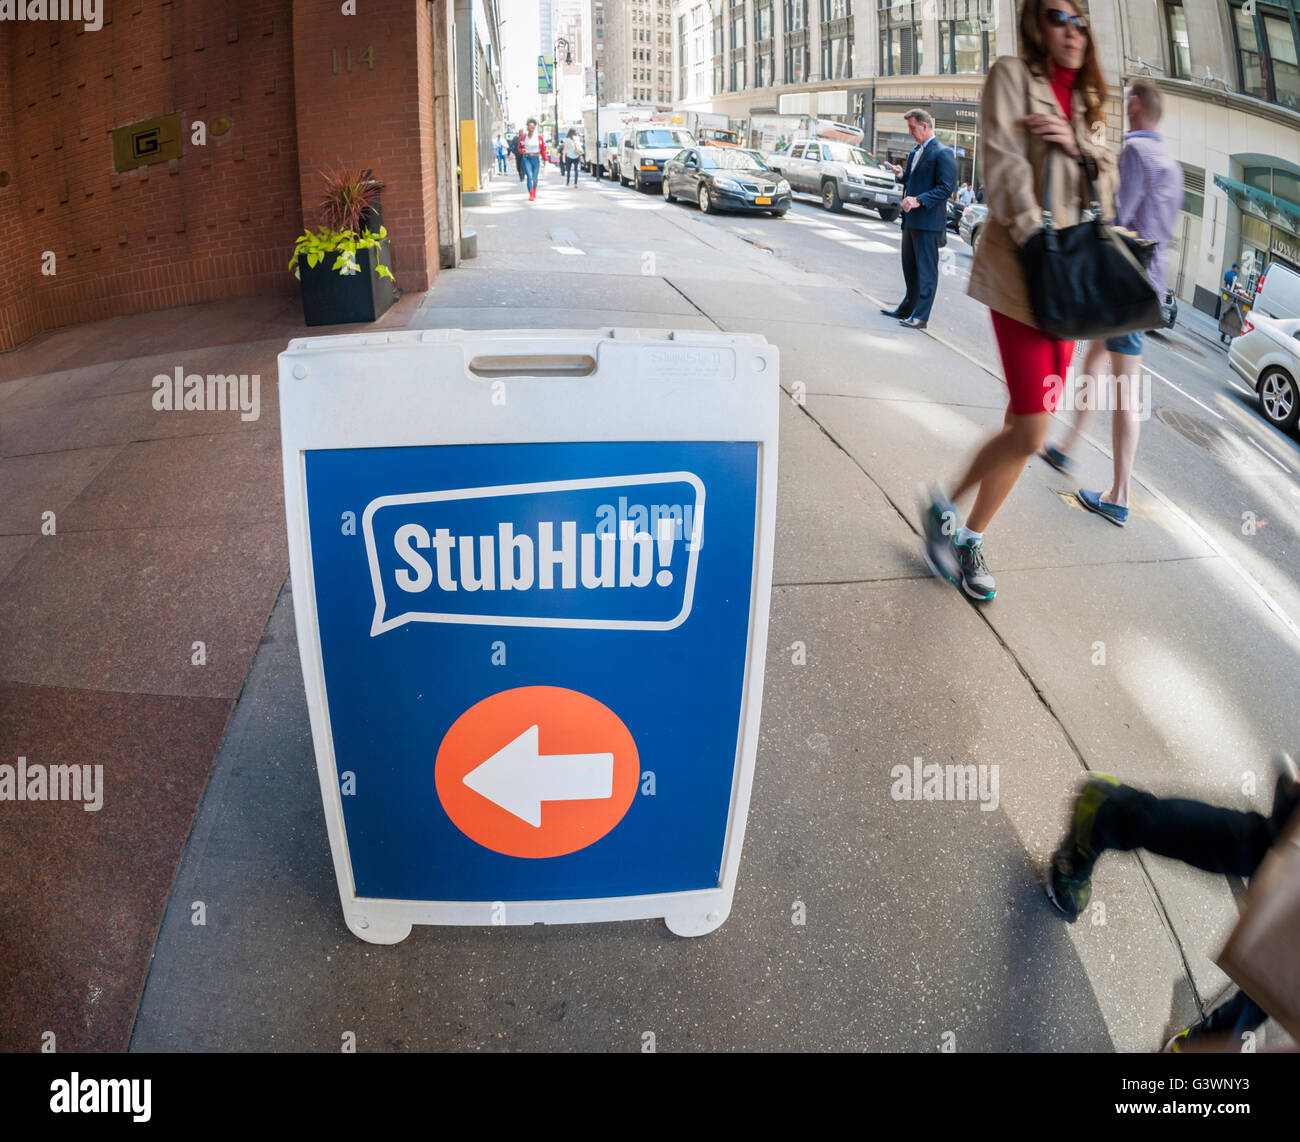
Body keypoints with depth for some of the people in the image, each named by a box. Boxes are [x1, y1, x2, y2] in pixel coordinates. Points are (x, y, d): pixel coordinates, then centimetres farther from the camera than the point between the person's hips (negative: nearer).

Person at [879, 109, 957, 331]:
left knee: (926, 269, -4)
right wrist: (902, 175, 5)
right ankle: (908, 308, 31)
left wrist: (919, 200, -25)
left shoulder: (943, 154, -12)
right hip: (911, 220, 9)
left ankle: (921, 316, -1)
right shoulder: (915, 152, 16)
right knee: (910, 266, 18)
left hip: (928, 221, -9)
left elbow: (945, 188, -17)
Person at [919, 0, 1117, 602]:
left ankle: (970, 538, 21)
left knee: (1025, 427, 7)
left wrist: (1077, 146, -7)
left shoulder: (1081, 102, 21)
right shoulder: (1011, 76, 1)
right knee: (1030, 433, -13)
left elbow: (1106, 185, 14)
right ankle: (944, 507, 11)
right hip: (1020, 270, -7)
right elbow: (1004, 166, -11)